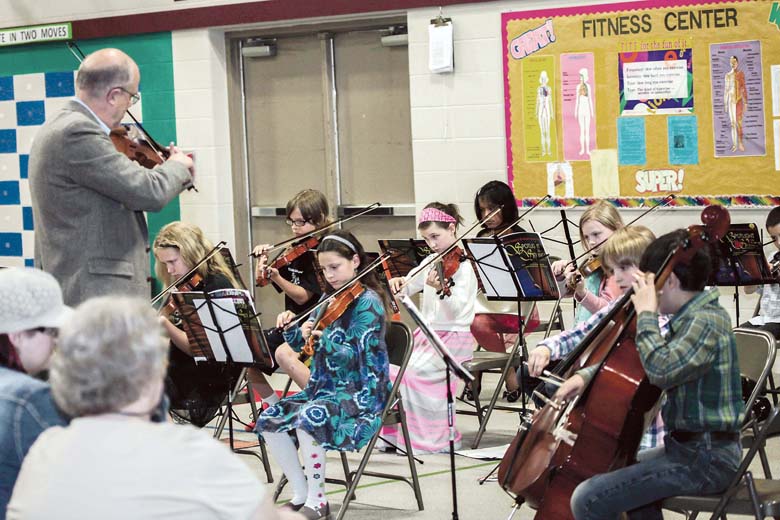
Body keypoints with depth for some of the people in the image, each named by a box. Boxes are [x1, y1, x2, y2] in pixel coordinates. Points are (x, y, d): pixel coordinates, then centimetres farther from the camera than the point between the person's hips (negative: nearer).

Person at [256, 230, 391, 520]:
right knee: (269, 420, -10)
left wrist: (320, 336, -33)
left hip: (362, 393, -8)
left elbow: (353, 355, -20)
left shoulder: (368, 302, -11)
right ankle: (300, 495, 0)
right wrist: (290, 328, -6)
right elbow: (303, 344, 14)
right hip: (324, 387, 8)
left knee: (307, 418, -33)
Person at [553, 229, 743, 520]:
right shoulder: (691, 317, 12)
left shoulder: (706, 322, -19)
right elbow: (637, 362, 22)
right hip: (691, 446, 11)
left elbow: (661, 370, -35)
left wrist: (646, 313, -22)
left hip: (705, 458, -11)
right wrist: (587, 374, 8)